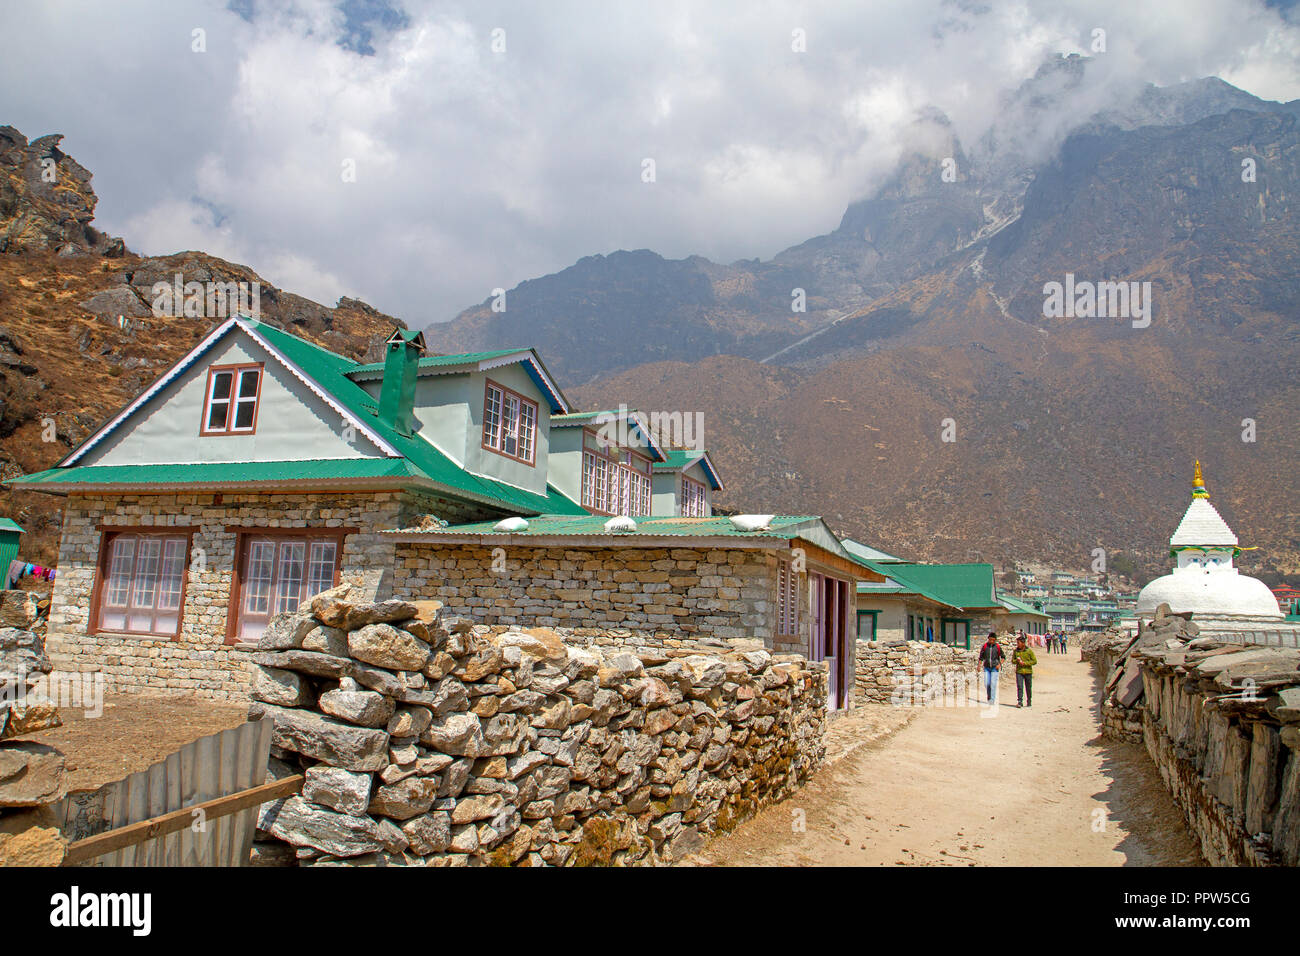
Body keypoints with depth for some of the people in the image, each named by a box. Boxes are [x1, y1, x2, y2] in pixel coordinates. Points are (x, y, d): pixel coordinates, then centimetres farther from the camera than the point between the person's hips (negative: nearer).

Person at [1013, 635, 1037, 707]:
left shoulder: (1029, 651, -4)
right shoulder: (1016, 651, 5)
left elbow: (1034, 661, -4)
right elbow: (1012, 661, 12)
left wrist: (1025, 663, -14)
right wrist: (1017, 660, -11)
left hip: (1028, 672, -1)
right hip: (1019, 672, 1)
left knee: (1028, 688, 10)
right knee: (1019, 687, -10)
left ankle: (1029, 701, 26)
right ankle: (1020, 702, -11)